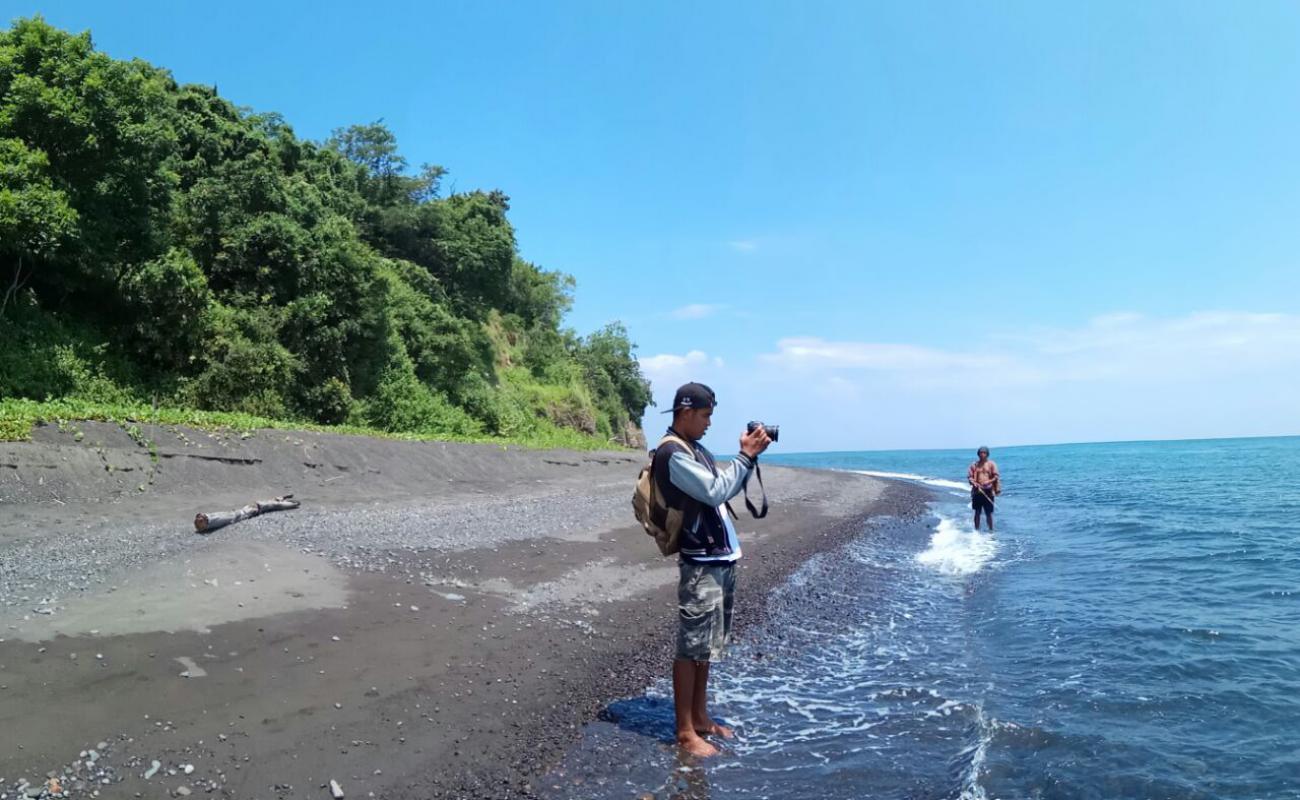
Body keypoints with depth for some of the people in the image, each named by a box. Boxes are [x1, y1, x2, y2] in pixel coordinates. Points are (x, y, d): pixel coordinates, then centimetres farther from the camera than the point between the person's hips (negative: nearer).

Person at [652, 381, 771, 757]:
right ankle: (685, 731, 7)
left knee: (707, 644, 16)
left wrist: (750, 457, 8)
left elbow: (726, 489, 20)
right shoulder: (673, 454, -14)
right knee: (690, 648, -2)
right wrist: (745, 455, -13)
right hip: (701, 563, -10)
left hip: (721, 560, 10)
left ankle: (700, 717, 27)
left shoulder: (697, 450, 16)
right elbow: (716, 492, -21)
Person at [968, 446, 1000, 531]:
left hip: (988, 491, -2)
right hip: (977, 491, 2)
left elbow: (996, 476, -1)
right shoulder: (974, 465, 11)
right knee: (977, 512, 5)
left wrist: (989, 481, -18)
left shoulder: (991, 464, 4)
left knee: (988, 513, 1)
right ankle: (976, 530, 12)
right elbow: (969, 476, 8)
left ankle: (991, 530, 9)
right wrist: (973, 482, -12)